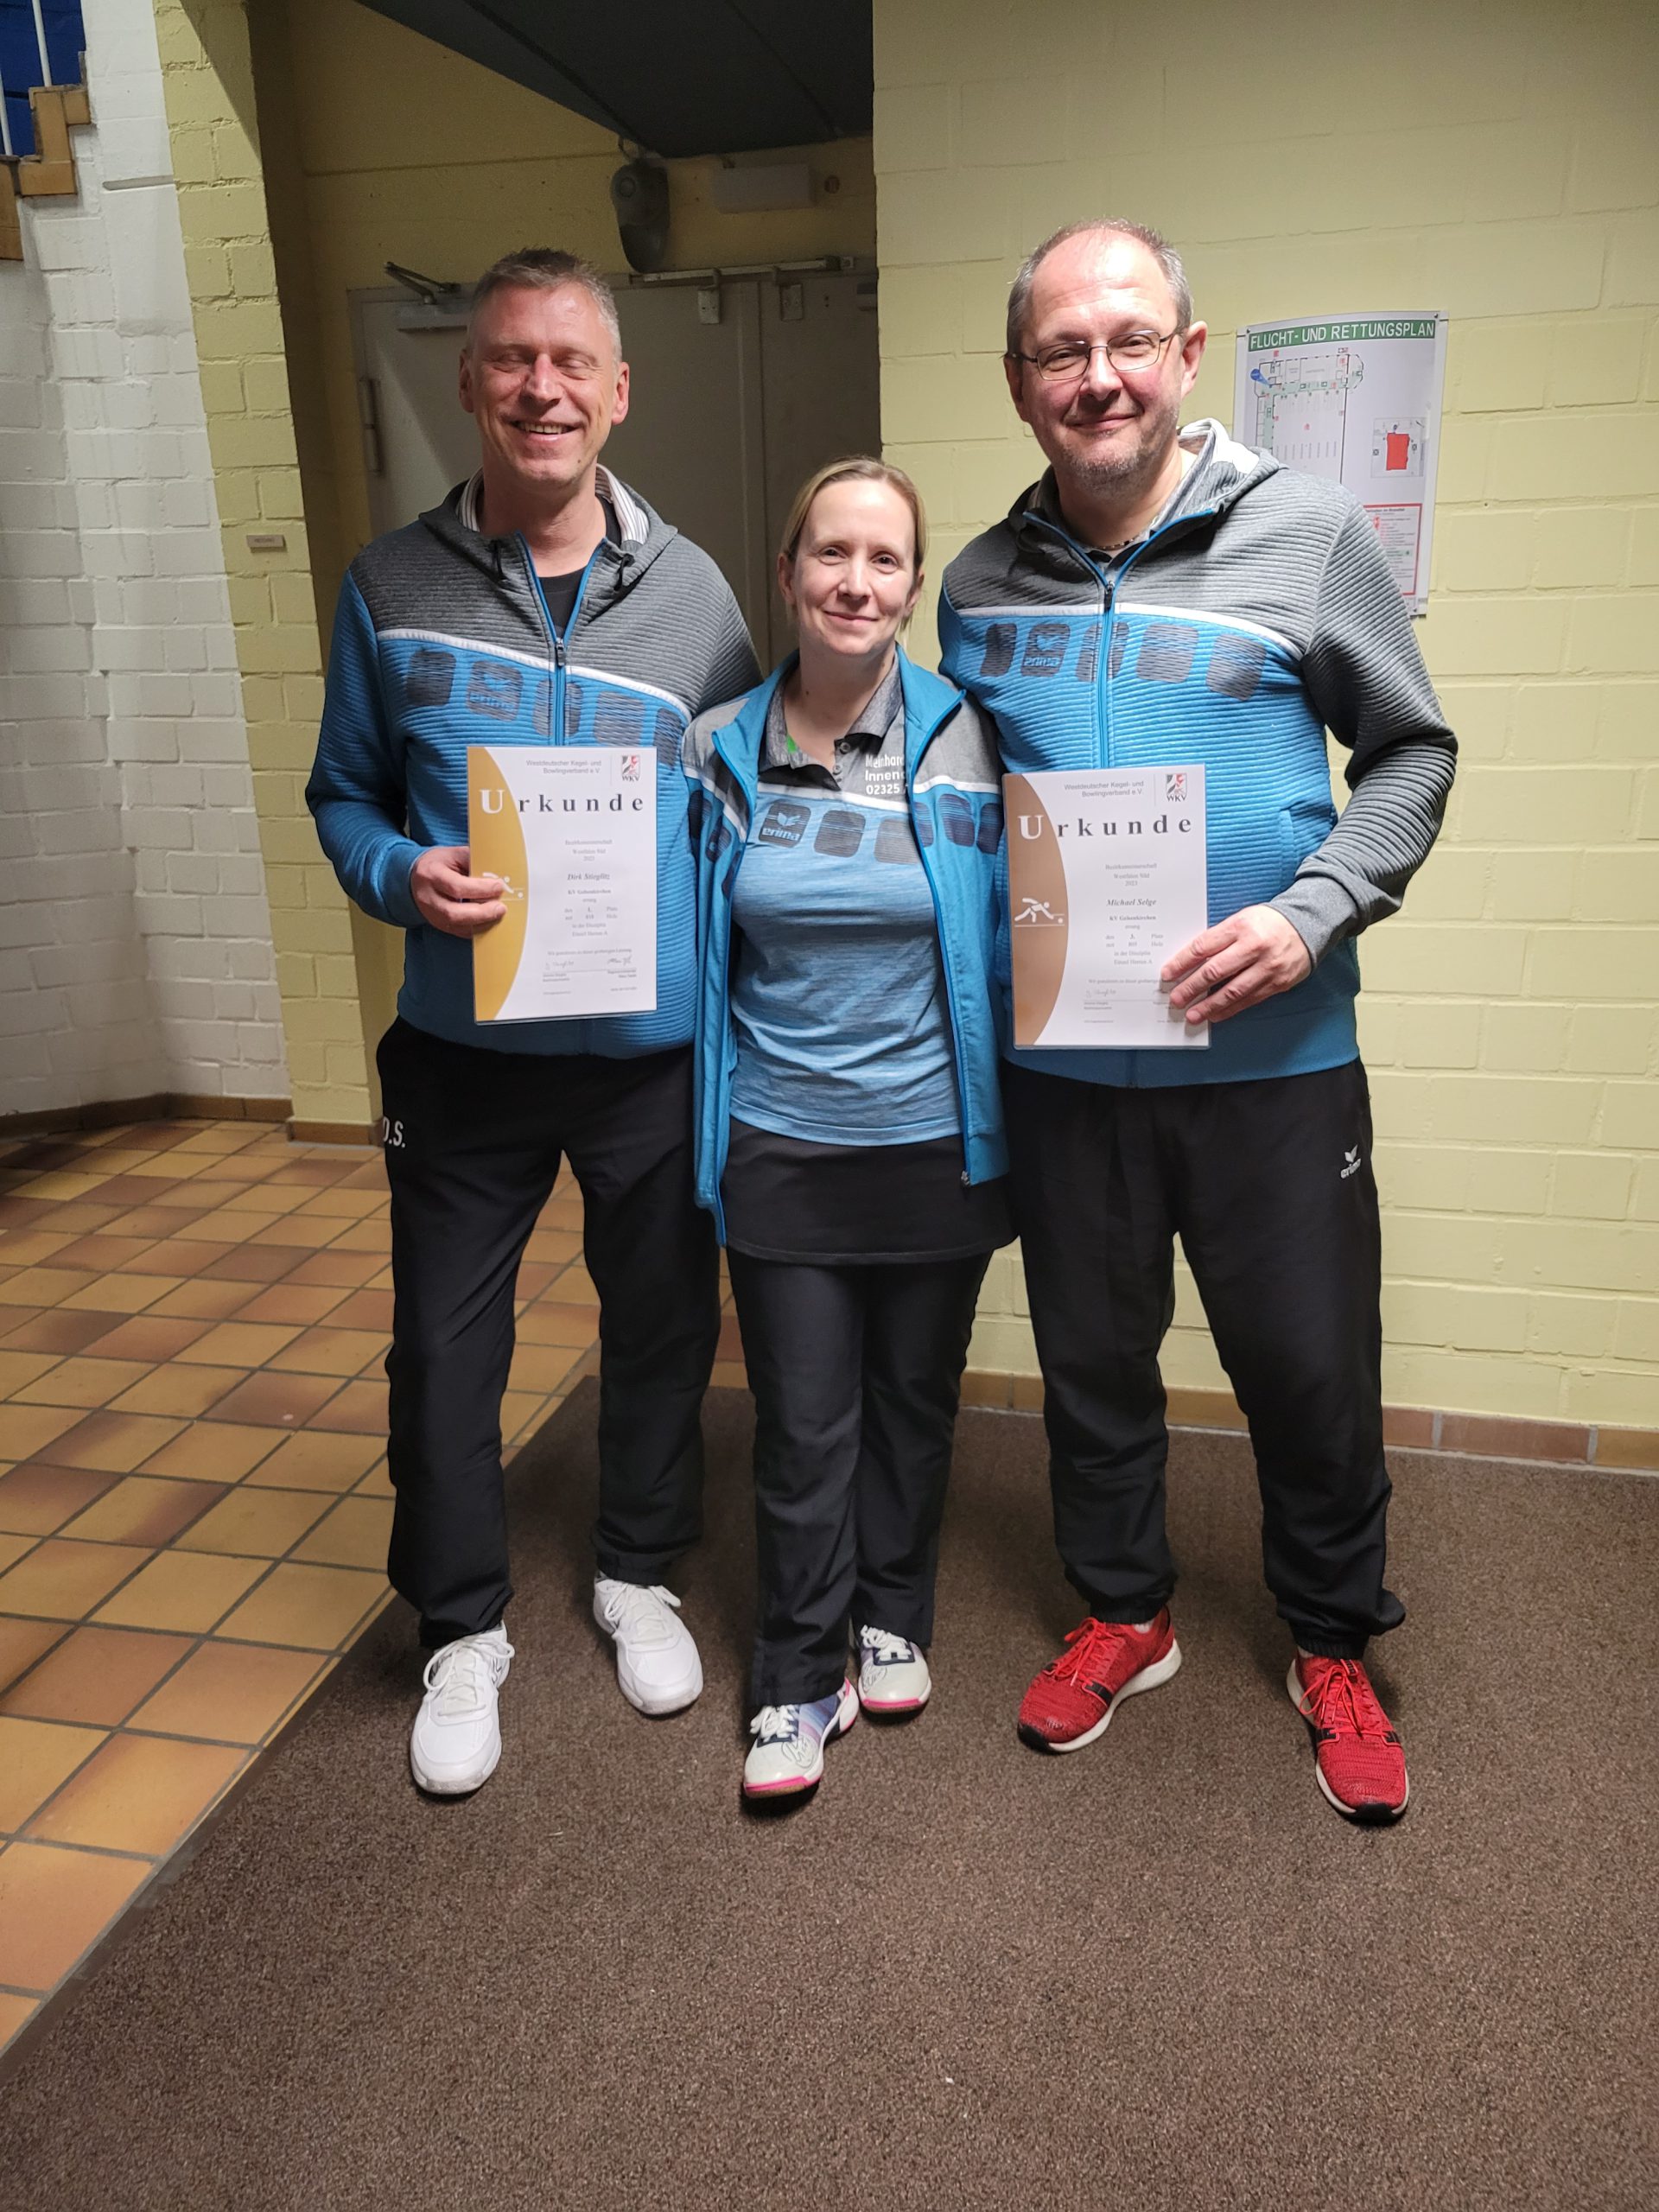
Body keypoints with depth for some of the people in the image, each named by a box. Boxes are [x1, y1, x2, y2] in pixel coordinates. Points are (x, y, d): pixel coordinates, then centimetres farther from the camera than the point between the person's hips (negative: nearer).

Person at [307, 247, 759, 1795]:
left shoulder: (689, 592, 0)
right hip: (464, 1050, 0)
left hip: (657, 1048, 1)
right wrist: (401, 876, -17)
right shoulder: (393, 589, -2)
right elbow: (342, 794, 6)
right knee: (444, 1344, 7)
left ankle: (638, 1574, 40)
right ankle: (462, 1628, 31)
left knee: (663, 1321, 14)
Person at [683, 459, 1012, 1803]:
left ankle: (895, 1618, 40)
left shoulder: (969, 745, -7)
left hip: (935, 1140, 0)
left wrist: (1013, 1122, -3)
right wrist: (700, 1123, 4)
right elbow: (692, 951, 7)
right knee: (803, 1424, 8)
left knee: (914, 1400, 16)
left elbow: (1020, 932, 1)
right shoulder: (718, 752, -2)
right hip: (780, 1149, 1)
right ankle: (801, 1678, 26)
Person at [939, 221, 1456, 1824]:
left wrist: (1314, 914, -15)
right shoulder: (983, 584, 5)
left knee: (1310, 1369, 9)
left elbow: (1412, 752, 0)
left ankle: (1334, 1648, 36)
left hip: (1273, 1053, -2)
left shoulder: (1308, 536, -4)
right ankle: (1124, 1613, 40)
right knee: (1091, 1358, 16)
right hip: (1062, 1059, 3)